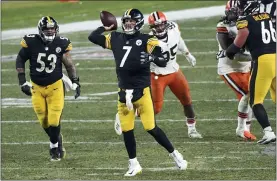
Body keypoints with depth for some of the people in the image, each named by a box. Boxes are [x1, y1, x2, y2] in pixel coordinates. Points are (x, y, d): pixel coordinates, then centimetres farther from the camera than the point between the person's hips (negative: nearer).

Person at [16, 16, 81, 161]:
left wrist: (75, 82, 2)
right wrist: (22, 81, -4)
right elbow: (20, 60, 1)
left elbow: (69, 64, 4)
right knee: (44, 122, 6)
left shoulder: (61, 44, -8)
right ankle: (57, 140, 31)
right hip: (37, 88, 1)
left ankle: (54, 146, 13)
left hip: (55, 86, -1)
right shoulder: (31, 43, -12)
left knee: (54, 120, -8)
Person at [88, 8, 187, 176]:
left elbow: (163, 62, -14)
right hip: (124, 92, 5)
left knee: (151, 127, -6)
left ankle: (175, 154, 11)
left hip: (142, 91, -5)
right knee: (126, 130, 6)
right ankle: (134, 164, 18)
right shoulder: (116, 39, 7)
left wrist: (151, 57, -33)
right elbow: (92, 37, 9)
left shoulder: (147, 40, -7)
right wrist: (106, 27, 9)